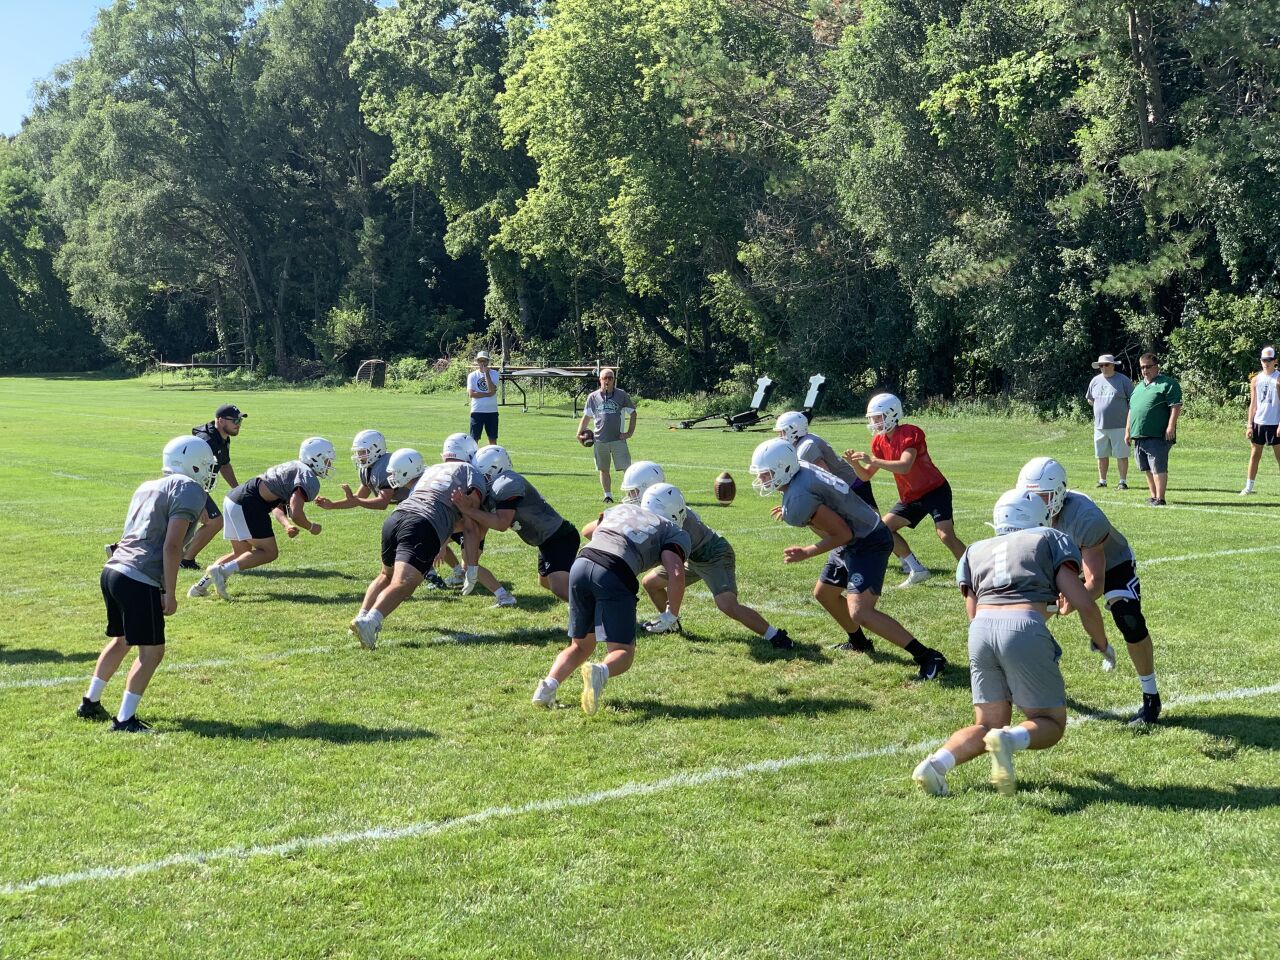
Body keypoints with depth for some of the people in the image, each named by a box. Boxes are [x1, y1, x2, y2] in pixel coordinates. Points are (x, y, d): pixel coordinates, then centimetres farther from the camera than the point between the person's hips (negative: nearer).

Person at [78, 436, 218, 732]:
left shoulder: (148, 488, 19)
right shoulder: (189, 491, -7)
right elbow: (171, 546, -14)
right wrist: (170, 594, -11)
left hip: (113, 570, 9)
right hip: (140, 580, -9)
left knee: (122, 640, 26)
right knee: (151, 651, 1)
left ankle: (90, 703, 36)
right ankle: (124, 719, 4)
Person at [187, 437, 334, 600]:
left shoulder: (292, 467, 22)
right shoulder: (309, 479, -9)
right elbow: (296, 513, -19)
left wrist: (287, 525, 6)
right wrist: (311, 527, 1)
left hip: (232, 498, 10)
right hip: (248, 505, -10)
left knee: (242, 553, 21)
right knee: (269, 552, 0)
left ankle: (201, 585, 14)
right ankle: (222, 570, -13)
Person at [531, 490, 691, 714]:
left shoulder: (623, 508, 31)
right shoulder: (674, 533, 17)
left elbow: (587, 531, 48)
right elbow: (676, 574, 0)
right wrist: (671, 615, 12)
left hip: (581, 564, 5)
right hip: (614, 575, -5)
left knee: (581, 645, 22)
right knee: (623, 653, 4)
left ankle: (548, 684, -1)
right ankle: (599, 672, -29)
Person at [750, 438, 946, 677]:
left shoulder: (797, 499, -27)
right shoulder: (801, 470, 0)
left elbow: (842, 534, -23)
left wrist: (806, 553, -17)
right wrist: (790, 511, 17)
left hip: (867, 545, -11)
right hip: (854, 542, 11)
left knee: (859, 612, -22)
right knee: (824, 593, 24)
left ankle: (929, 658, -18)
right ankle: (858, 642, 44)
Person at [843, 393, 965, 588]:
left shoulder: (909, 434, -22)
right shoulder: (879, 441, 2)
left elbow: (905, 467, -36)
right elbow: (866, 475, 3)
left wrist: (872, 460, -38)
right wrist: (854, 463, -17)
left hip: (934, 490, -8)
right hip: (910, 497, 8)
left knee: (946, 536, -21)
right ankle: (917, 571, 6)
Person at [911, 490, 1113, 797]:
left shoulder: (974, 552, 28)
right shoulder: (1050, 539, 19)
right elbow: (1084, 604, 10)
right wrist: (1102, 645, 27)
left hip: (981, 629, 4)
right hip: (1024, 628, -4)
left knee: (988, 725, 15)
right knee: (1050, 725, 10)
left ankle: (935, 764, -10)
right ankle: (1009, 739, -22)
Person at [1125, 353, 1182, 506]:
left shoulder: (1167, 384, -2)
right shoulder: (1138, 387, 22)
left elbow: (1175, 406, -10)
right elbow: (1131, 410, 26)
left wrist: (1170, 426, -19)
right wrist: (1127, 431, 22)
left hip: (1157, 436, -8)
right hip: (1138, 436, 8)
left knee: (1158, 468, -8)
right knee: (1148, 469, 13)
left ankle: (1160, 499, -7)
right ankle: (1153, 496, 21)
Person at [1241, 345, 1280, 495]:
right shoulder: (1256, 380, 8)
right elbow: (1253, 404, 10)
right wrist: (1249, 425, 4)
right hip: (1258, 423, 4)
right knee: (1254, 455, 7)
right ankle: (1249, 487, 12)